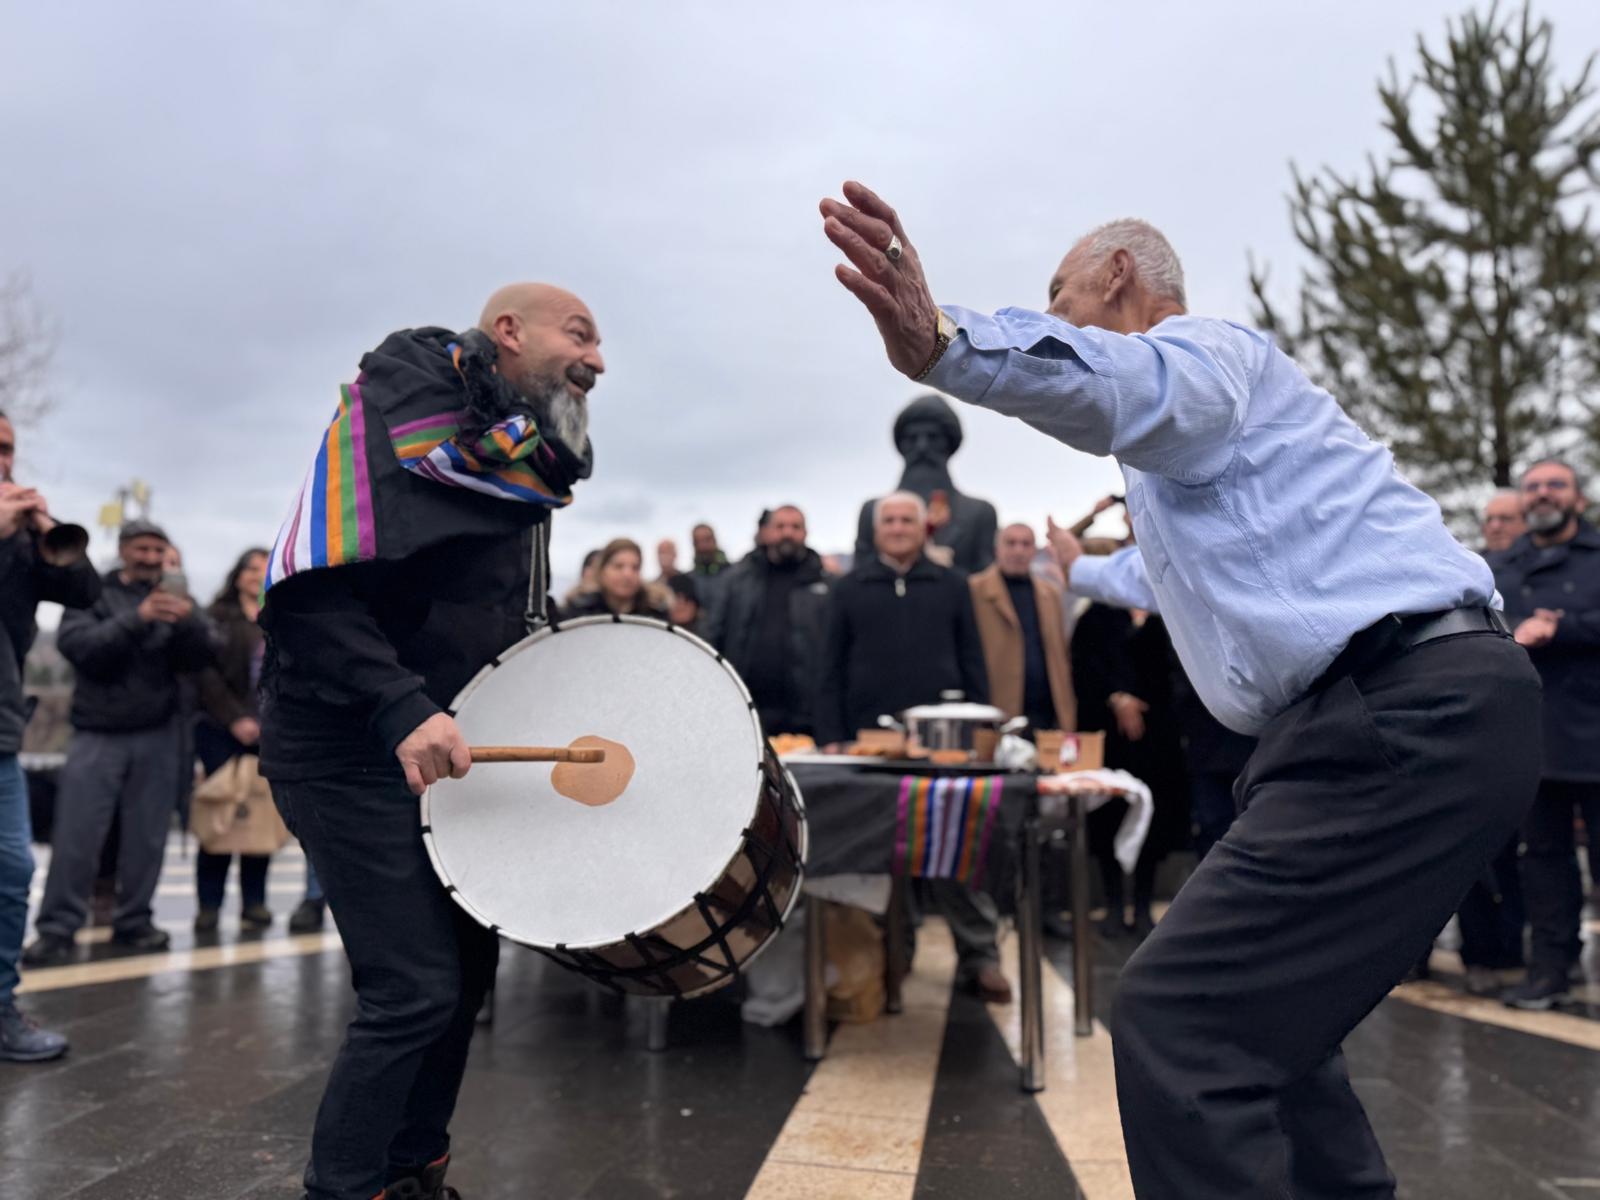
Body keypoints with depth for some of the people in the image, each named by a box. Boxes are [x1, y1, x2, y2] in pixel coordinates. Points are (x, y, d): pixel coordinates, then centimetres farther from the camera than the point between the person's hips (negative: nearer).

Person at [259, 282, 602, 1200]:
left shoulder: (526, 461, 11)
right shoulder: (405, 409, -15)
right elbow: (308, 590, -25)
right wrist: (401, 711, -34)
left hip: (443, 753, 9)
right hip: (350, 753, -9)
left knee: (466, 967, 14)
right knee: (416, 988, -9)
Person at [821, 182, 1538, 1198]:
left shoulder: (1202, 348, -1)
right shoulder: (1184, 423, 31)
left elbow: (1124, 384, -29)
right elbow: (1185, 574, 49)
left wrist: (946, 346, -46)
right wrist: (1081, 570, 66)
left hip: (1407, 715, -11)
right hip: (1407, 717, 11)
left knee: (1176, 1017, -16)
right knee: (1262, 1015, 20)